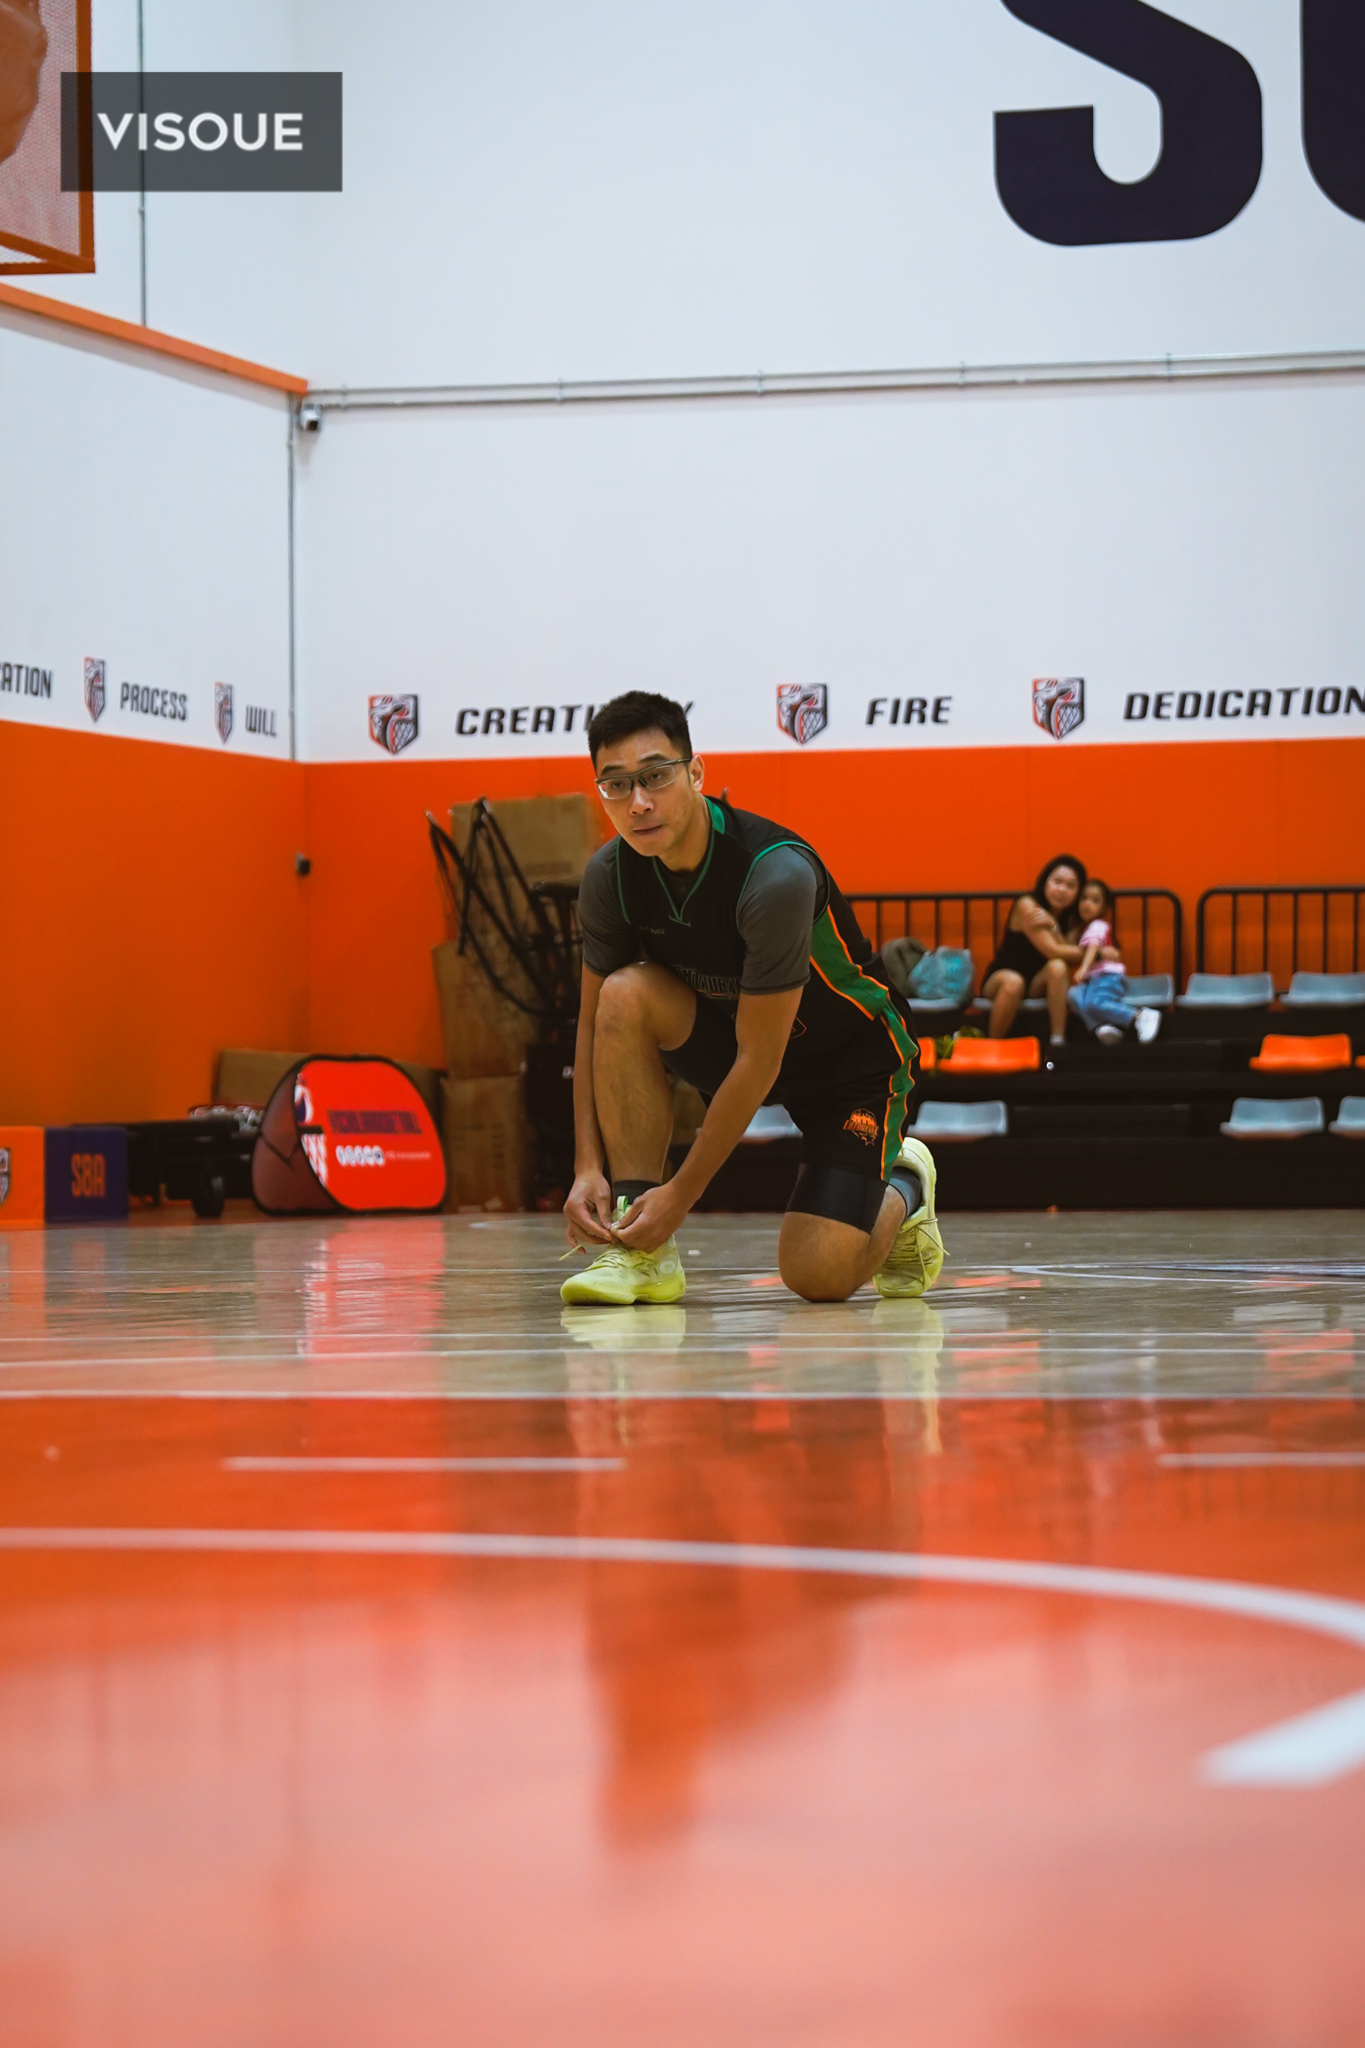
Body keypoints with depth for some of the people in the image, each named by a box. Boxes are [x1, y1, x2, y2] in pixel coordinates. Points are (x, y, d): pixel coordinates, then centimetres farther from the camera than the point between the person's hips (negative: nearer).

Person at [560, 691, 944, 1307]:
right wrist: (588, 1166, -16)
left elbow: (759, 1060, -30)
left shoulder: (777, 876, -34)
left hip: (849, 1055, -5)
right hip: (728, 1026, 5)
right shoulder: (610, 875, -16)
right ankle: (643, 1254, -20)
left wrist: (682, 1192, -27)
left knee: (818, 1275, -20)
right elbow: (594, 1021, -5)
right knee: (627, 995, -27)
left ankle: (902, 1190, 17)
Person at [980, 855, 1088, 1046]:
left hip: (1037, 984, 5)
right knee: (1013, 981, -39)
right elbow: (1051, 951, -24)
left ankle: (1058, 1042, -32)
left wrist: (1052, 926, -26)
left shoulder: (1071, 917, 2)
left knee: (1058, 966, -28)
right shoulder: (1027, 905, -17)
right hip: (1000, 978, -5)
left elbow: (1073, 959, -14)